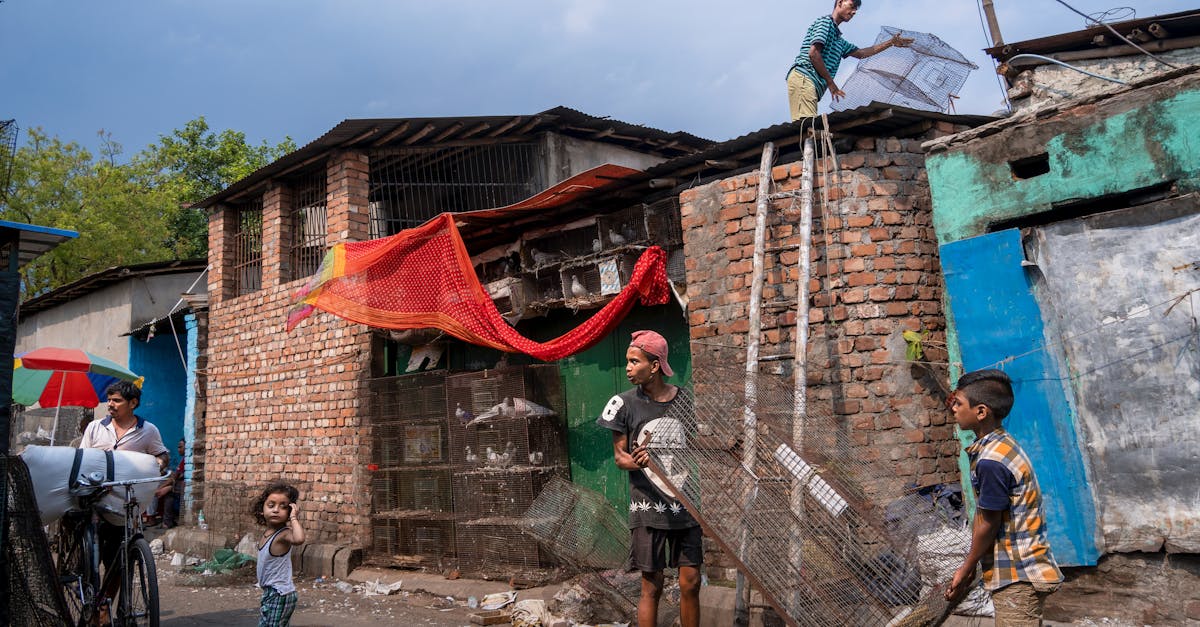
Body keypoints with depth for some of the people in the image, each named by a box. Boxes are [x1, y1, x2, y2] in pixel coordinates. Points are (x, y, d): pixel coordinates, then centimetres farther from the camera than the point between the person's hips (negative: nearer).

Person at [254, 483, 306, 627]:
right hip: (271, 593, 9)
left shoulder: (284, 534, -21)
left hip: (279, 595, -9)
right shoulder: (267, 534, 7)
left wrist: (294, 518, -33)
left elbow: (299, 539, -45)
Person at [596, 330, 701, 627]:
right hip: (648, 510, -2)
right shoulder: (625, 403, -5)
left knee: (690, 584, 7)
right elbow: (620, 456, -1)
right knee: (652, 587, 4)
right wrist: (639, 461, -22)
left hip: (686, 506, 2)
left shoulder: (686, 400, 0)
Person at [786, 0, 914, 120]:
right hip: (803, 77, -9)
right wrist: (830, 83, -7)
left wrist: (890, 43, 38)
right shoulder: (825, 21, 3)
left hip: (812, 84, 9)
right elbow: (813, 53, -10)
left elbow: (860, 53, 38)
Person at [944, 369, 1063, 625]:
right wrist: (970, 564, 12)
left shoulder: (991, 461, -23)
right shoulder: (1001, 445, 6)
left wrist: (965, 570, -3)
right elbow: (983, 515, 9)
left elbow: (988, 526, -16)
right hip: (1020, 573, 9)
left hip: (1018, 579, -9)